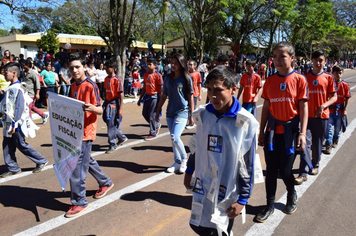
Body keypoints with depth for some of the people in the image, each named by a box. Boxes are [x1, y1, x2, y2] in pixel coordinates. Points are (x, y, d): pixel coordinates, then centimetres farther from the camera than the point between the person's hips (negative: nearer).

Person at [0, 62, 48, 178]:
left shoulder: (18, 88, -17)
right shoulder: (11, 88, 13)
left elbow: (20, 108, -21)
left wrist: (14, 124, -22)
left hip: (16, 125, -9)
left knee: (21, 145, 0)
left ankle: (41, 161, 14)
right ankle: (13, 168, 20)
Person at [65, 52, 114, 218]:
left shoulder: (90, 86, -15)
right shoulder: (73, 86, 9)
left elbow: (100, 110, -18)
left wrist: (92, 108, -37)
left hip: (86, 132, -9)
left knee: (78, 167, -4)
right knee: (87, 160, 21)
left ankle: (79, 202, 10)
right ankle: (105, 183, 42)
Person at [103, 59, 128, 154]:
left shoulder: (117, 79, -13)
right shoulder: (106, 78, 9)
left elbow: (121, 94, -15)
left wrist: (120, 109, -18)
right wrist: (105, 102, 18)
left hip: (114, 103, -8)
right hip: (107, 103, 8)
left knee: (112, 124, -4)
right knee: (108, 122, 13)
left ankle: (112, 145, 9)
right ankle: (122, 137, 33)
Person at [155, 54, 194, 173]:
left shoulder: (186, 78, -4)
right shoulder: (168, 79, 9)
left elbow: (190, 97, -4)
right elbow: (163, 96, 14)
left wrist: (192, 115, -7)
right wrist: (157, 112, 12)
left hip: (182, 112, -5)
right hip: (170, 112, 6)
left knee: (175, 137, -16)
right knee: (173, 139, 10)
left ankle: (184, 158, 9)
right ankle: (177, 162, 23)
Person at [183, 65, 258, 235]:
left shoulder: (246, 122, -17)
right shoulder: (202, 114, -5)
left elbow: (248, 165, -11)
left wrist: (243, 199, -7)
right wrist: (189, 171, 18)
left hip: (228, 194, -4)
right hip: (202, 188, 4)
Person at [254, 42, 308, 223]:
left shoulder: (299, 80, -4)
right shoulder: (270, 80, 4)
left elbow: (304, 108, -5)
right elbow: (266, 107, 7)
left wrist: (302, 133, -12)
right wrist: (261, 132, 7)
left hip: (290, 131, -3)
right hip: (272, 131, 3)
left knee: (285, 170, 3)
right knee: (271, 170, 6)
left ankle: (292, 195, 35)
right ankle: (270, 206, 21)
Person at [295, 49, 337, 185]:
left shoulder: (328, 78, 2)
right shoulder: (305, 77, 5)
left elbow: (334, 97, 2)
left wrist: (324, 105, -15)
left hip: (321, 115, 0)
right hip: (306, 115, 0)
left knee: (317, 143, 12)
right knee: (305, 142, -9)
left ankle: (315, 165, 35)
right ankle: (303, 173, -8)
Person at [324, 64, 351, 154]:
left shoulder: (345, 85, -3)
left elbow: (347, 99, 0)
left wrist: (345, 110, -6)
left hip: (340, 110, 1)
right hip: (330, 109, -1)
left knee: (338, 128, 15)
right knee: (329, 127, -4)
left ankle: (335, 141, 37)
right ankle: (328, 145, 1)